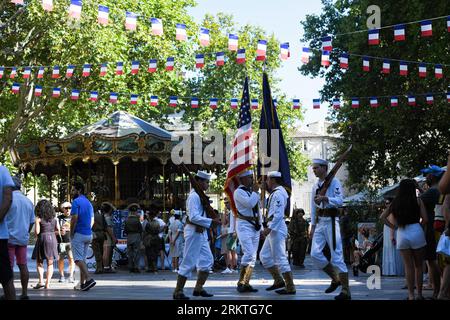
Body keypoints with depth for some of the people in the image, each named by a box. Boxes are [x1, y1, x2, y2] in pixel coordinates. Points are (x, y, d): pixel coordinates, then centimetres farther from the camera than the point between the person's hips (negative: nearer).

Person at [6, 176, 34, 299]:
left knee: (8, 267, -3)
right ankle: (24, 293, 9)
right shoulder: (29, 201, 10)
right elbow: (32, 222, 16)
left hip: (9, 238, -5)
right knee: (23, 265, 8)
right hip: (23, 238, 5)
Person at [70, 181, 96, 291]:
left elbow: (74, 218, -18)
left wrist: (71, 233, -9)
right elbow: (92, 221, 18)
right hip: (88, 235, 8)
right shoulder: (89, 203, 15)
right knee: (83, 259, 12)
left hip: (79, 234, -8)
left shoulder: (76, 202, -10)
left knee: (78, 259, -9)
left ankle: (89, 279, -24)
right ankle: (82, 283, 11)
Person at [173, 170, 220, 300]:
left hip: (201, 232, 10)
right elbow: (194, 217, -24)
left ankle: (198, 288, 18)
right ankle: (178, 292, 1)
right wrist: (211, 221, -23)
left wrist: (213, 219, 7)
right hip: (194, 231, -10)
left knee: (207, 260, 11)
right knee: (189, 262, -6)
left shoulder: (200, 196, 14)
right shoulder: (194, 196, -16)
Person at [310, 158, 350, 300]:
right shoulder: (315, 186, 17)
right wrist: (312, 226, 17)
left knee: (337, 256, -8)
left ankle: (346, 291, -4)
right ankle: (335, 279, 16)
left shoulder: (334, 182, -4)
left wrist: (324, 198, -27)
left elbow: (340, 200, -15)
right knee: (315, 253, -3)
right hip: (319, 223, 7)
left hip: (331, 221, -7)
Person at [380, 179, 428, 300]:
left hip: (401, 234, 2)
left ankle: (411, 295, 5)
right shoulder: (417, 201, -1)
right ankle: (419, 294, 10)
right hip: (416, 232, -2)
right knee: (418, 266, 9)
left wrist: (392, 226, 11)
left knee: (408, 266, 7)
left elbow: (382, 217, 8)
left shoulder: (395, 203, 7)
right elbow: (425, 219, -3)